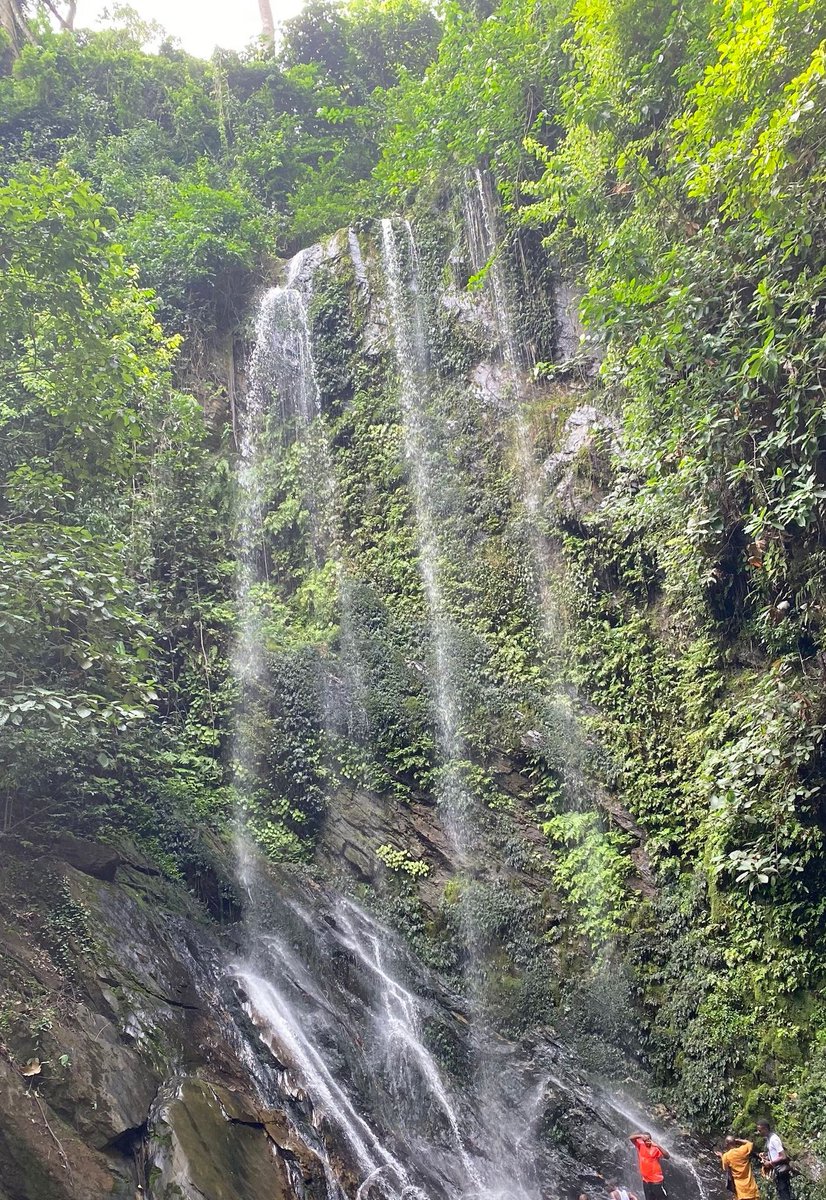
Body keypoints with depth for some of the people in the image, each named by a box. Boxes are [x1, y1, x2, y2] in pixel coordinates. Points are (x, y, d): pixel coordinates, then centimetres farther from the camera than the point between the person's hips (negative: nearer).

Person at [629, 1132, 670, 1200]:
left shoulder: (655, 1148, -13)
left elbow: (667, 1156, -25)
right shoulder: (640, 1145, -1)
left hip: (656, 1180, -4)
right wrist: (640, 1136, -25)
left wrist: (658, 1146, -38)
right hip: (646, 1181, 4)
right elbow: (631, 1138, -9)